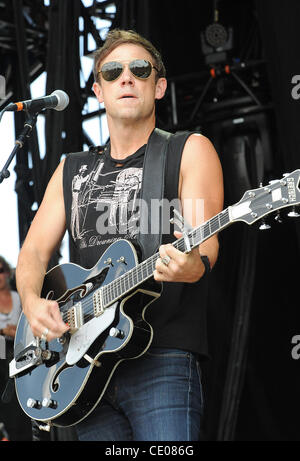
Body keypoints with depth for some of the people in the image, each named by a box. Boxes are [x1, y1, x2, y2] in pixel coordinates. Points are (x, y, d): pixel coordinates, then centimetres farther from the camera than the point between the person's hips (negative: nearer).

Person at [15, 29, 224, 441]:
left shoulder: (190, 150, 4)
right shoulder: (72, 169, 19)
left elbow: (205, 238, -9)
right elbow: (34, 251, 14)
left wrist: (194, 264, -32)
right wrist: (33, 301, -7)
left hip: (163, 363, -4)